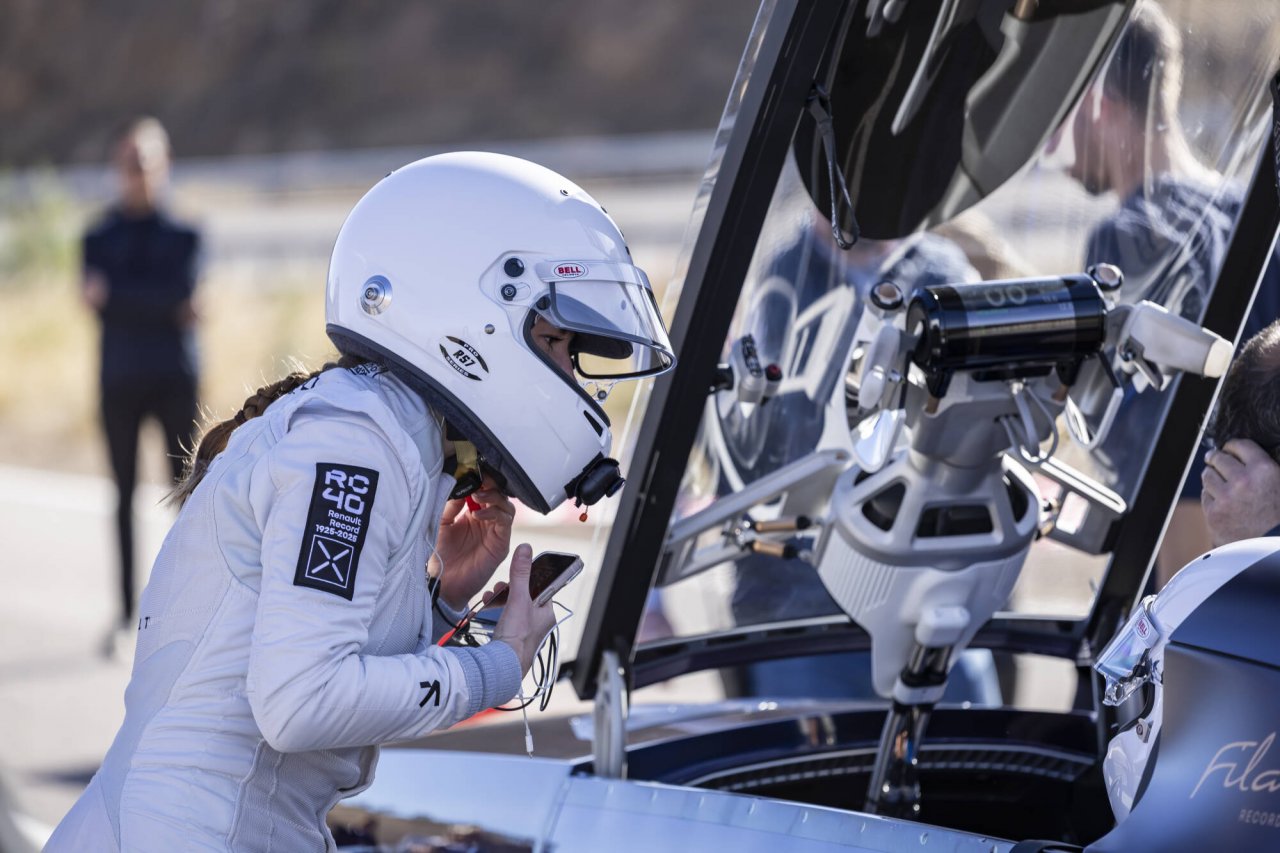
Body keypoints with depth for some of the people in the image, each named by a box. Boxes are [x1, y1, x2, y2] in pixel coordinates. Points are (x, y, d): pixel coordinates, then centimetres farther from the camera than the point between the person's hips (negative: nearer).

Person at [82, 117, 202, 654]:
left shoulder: (183, 232, 5)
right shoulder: (100, 236, 7)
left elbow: (182, 289, -11)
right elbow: (96, 299, -9)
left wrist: (115, 293, -13)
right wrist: (169, 307, -20)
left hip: (175, 377, -1)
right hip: (120, 379, 1)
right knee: (125, 494, 5)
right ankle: (126, 613, 11)